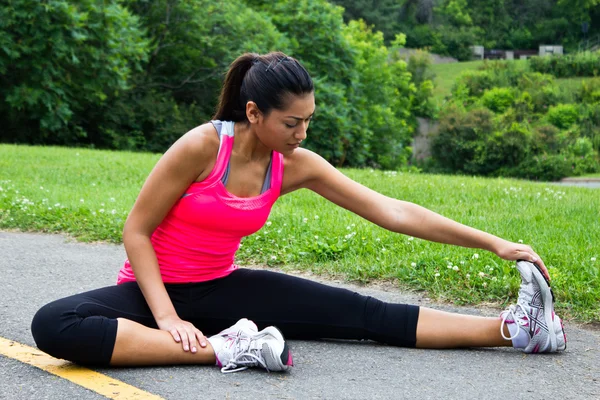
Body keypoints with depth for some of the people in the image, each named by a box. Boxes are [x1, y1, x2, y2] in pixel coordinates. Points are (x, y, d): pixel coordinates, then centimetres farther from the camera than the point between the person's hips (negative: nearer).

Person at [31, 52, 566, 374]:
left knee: (365, 314, -13)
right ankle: (221, 348, -40)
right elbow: (136, 231, -14)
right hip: (155, 289, -3)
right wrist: (168, 317, -25)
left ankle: (512, 329, -16)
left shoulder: (296, 166, -7)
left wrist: (493, 243, -9)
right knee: (54, 325, -37)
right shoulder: (202, 146, -22)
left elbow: (392, 211, -7)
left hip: (220, 289, 4)